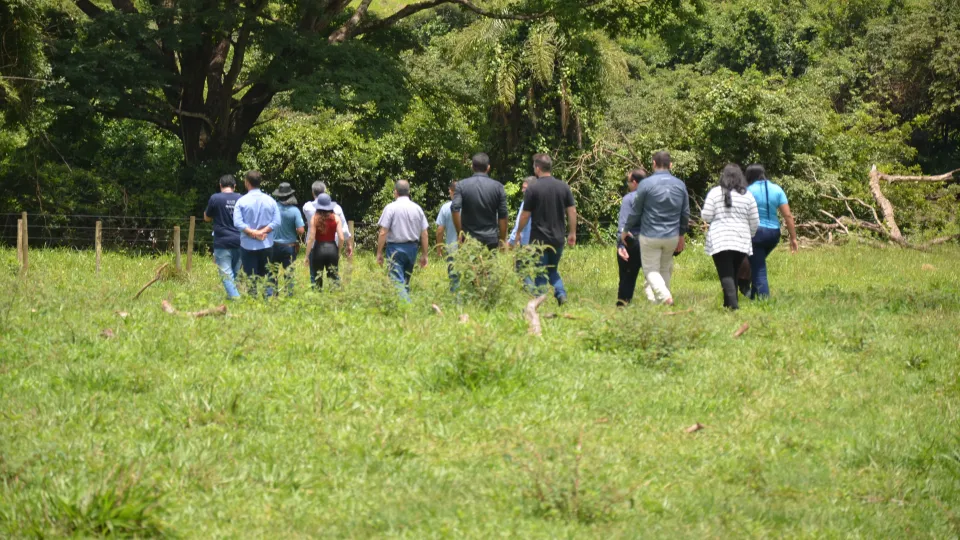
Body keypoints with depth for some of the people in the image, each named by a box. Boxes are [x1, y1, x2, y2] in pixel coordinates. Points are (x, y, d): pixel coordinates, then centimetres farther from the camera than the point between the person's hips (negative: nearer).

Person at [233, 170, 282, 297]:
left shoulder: (242, 201, -8)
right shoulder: (270, 200, 1)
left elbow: (237, 223, -17)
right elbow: (276, 222, -6)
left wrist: (252, 232, -14)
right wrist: (263, 231, -11)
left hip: (248, 245, -2)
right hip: (267, 244, 2)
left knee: (251, 277, 4)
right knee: (267, 276, 12)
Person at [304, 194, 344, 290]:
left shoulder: (315, 218, -5)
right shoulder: (335, 218, -1)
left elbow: (311, 238, -8)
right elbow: (341, 238, -4)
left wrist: (307, 255, -1)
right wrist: (338, 252, 11)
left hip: (318, 249, -2)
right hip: (332, 248, 2)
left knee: (317, 279, 8)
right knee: (334, 277, 9)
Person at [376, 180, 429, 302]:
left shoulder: (391, 208, -8)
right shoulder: (417, 208, 4)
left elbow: (383, 233, -11)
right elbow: (425, 235, 5)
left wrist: (379, 253, -4)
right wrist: (424, 255, 12)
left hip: (395, 248, -5)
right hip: (412, 248, 5)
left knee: (398, 281, -9)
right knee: (406, 281, 18)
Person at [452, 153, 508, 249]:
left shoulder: (461, 185, -1)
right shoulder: (498, 187, 1)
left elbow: (455, 208, -13)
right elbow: (502, 216, 1)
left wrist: (460, 233, -5)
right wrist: (503, 241, 8)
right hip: (491, 240, 0)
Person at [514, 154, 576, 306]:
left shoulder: (533, 189, -11)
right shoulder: (564, 187, 1)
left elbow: (525, 215, -6)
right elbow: (572, 211, 3)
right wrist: (572, 233, 12)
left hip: (539, 238, -4)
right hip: (558, 238, 4)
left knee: (540, 273, 4)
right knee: (553, 270, 20)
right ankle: (561, 293, -2)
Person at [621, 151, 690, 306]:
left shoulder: (646, 184, -11)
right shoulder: (680, 185, 3)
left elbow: (635, 211, -4)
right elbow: (685, 213, 10)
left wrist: (625, 230, 11)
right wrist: (681, 235, 23)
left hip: (650, 236, -4)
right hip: (672, 237, 4)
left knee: (651, 269, 2)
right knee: (665, 269, 17)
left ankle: (664, 296, -21)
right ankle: (659, 300, 19)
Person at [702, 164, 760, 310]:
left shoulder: (715, 193, -3)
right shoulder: (747, 195, 5)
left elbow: (706, 217, -4)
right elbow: (755, 222, 7)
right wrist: (749, 236, 25)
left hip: (720, 241, -3)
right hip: (742, 242, 3)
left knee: (726, 274, -6)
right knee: (734, 273, 15)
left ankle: (733, 303, -22)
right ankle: (730, 303, 15)